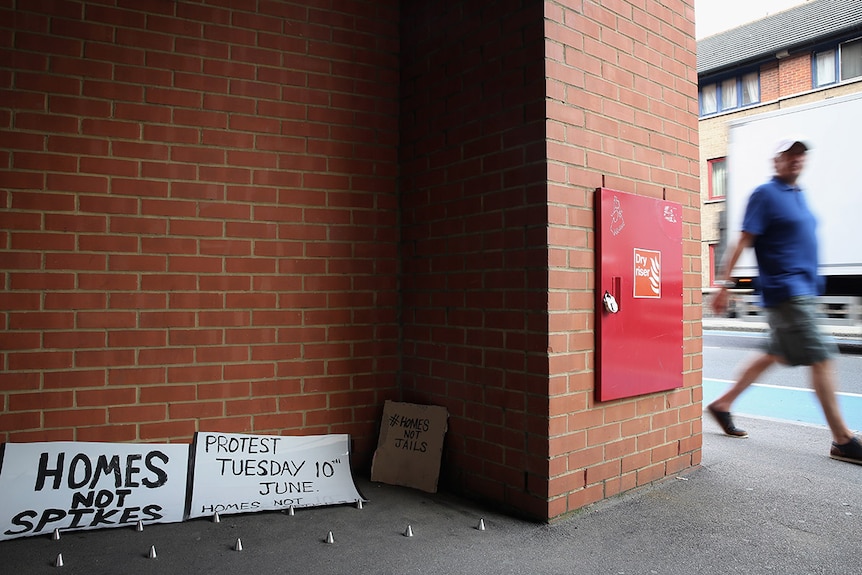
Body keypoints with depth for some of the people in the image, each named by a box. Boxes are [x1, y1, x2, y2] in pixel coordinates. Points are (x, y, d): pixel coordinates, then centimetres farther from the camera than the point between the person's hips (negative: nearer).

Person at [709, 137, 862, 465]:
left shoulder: (798, 195, 18)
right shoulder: (765, 195, -7)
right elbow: (743, 242, -13)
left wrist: (813, 284, 23)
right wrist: (725, 286, -19)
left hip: (803, 292, 9)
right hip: (785, 291, -9)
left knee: (775, 355, 13)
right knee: (821, 358, -7)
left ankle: (723, 404, 24)